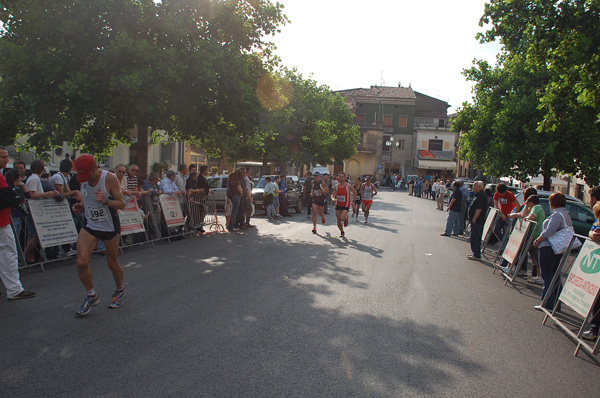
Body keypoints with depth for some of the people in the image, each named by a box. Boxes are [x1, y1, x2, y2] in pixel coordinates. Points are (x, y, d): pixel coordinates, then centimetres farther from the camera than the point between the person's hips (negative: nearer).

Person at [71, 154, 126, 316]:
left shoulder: (110, 178, -15)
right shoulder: (83, 180, 1)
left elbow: (122, 204, -13)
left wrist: (105, 200, -31)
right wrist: (81, 207, -4)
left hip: (110, 226, -4)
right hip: (90, 225, 4)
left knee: (112, 263, 8)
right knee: (81, 262, -10)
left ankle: (119, 291, 36)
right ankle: (91, 296, 12)